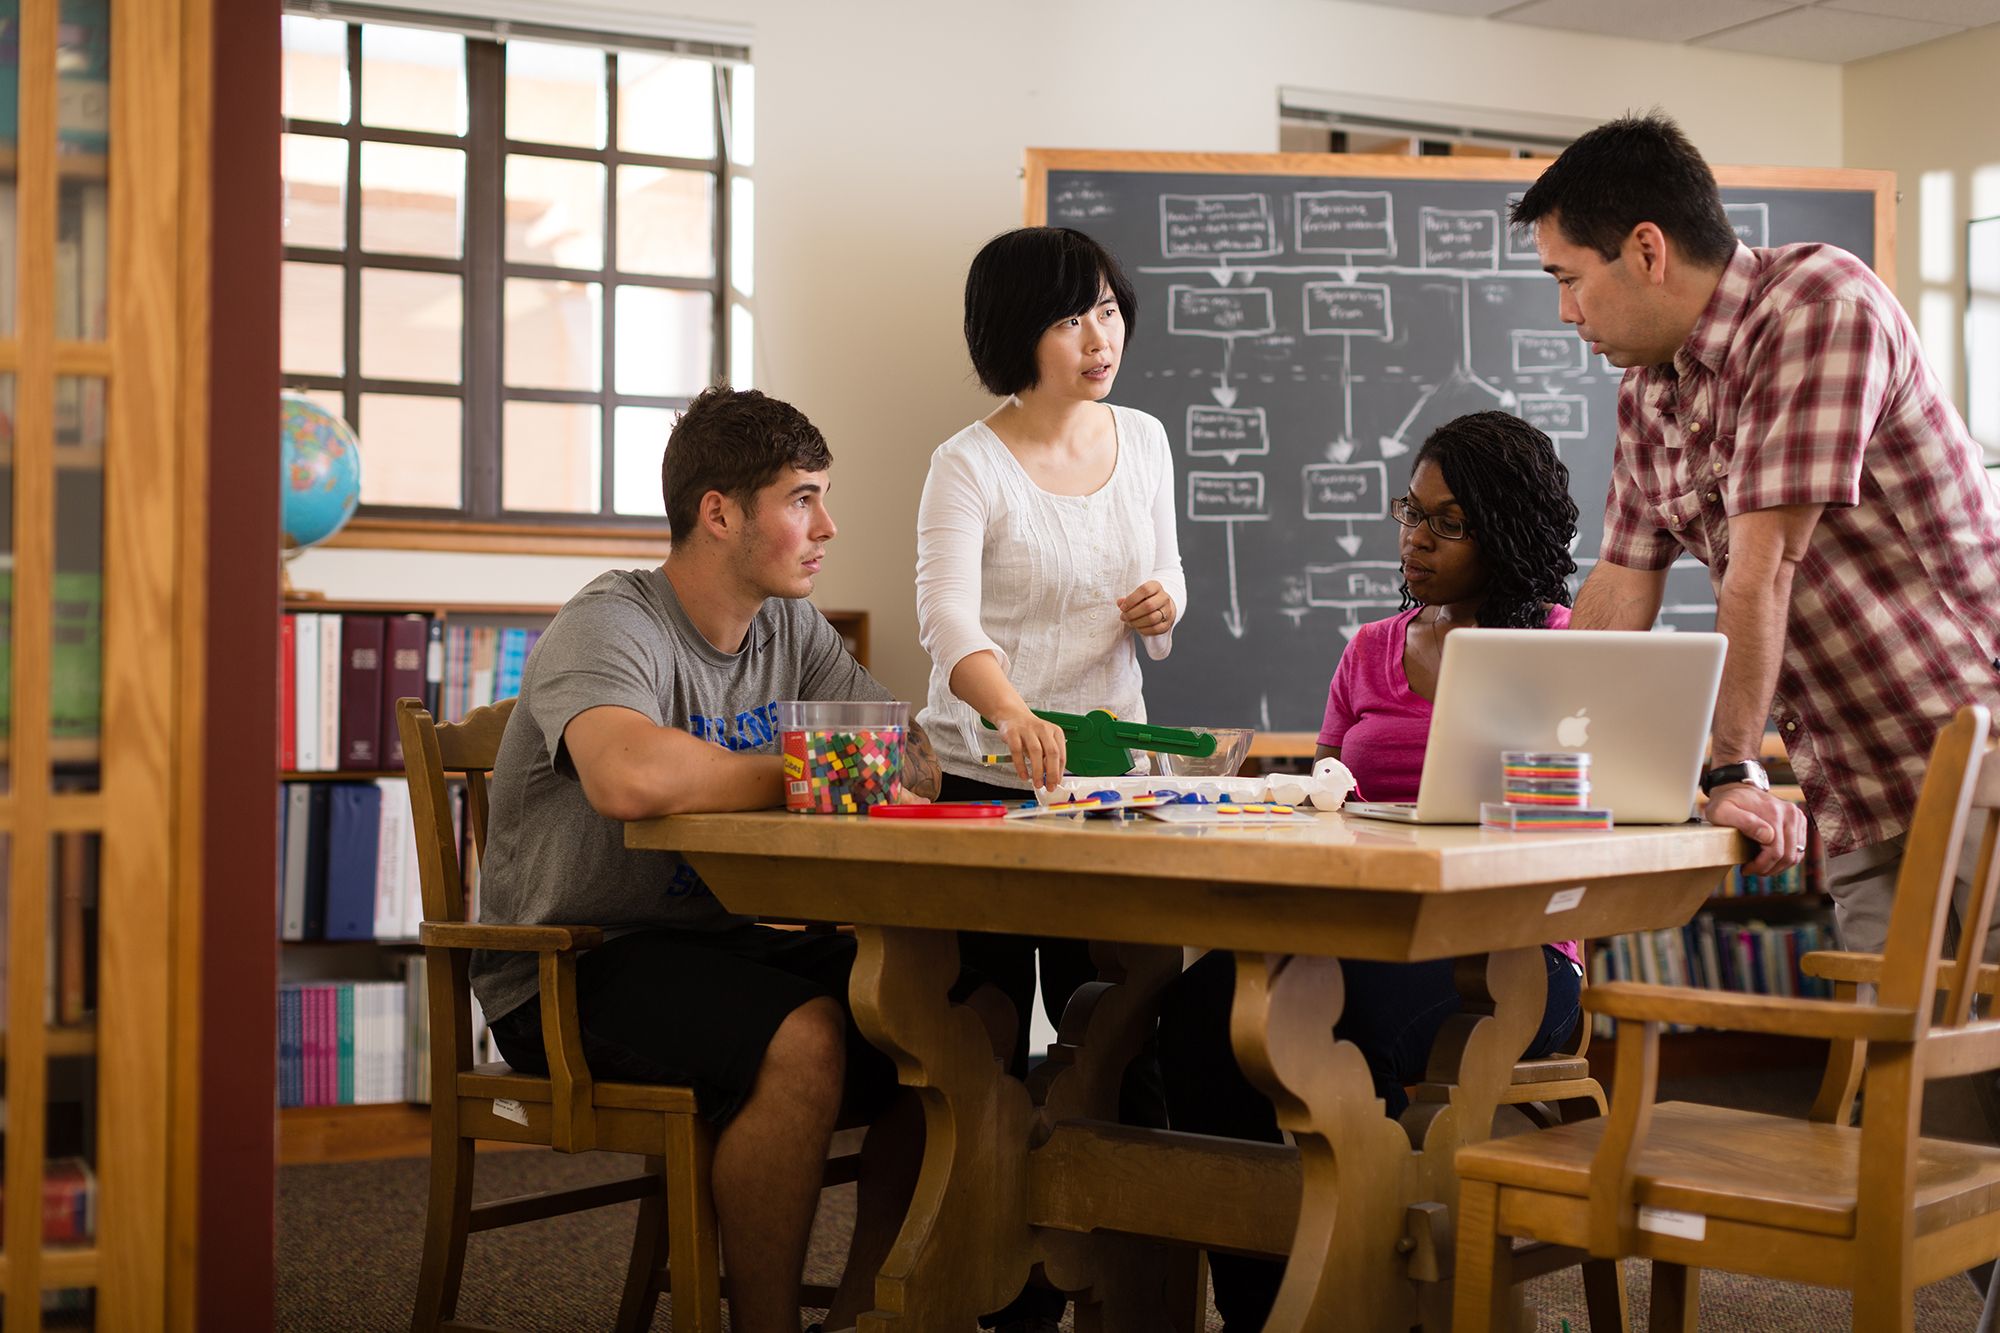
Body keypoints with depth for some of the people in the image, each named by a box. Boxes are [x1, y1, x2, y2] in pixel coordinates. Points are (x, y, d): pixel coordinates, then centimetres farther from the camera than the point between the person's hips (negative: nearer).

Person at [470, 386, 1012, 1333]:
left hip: (722, 940, 8)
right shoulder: (612, 627, -17)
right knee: (803, 1034, -33)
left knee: (977, 1013, -7)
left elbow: (913, 758, 5)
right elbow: (630, 778, -38)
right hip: (571, 971, -8)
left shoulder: (791, 630, 9)